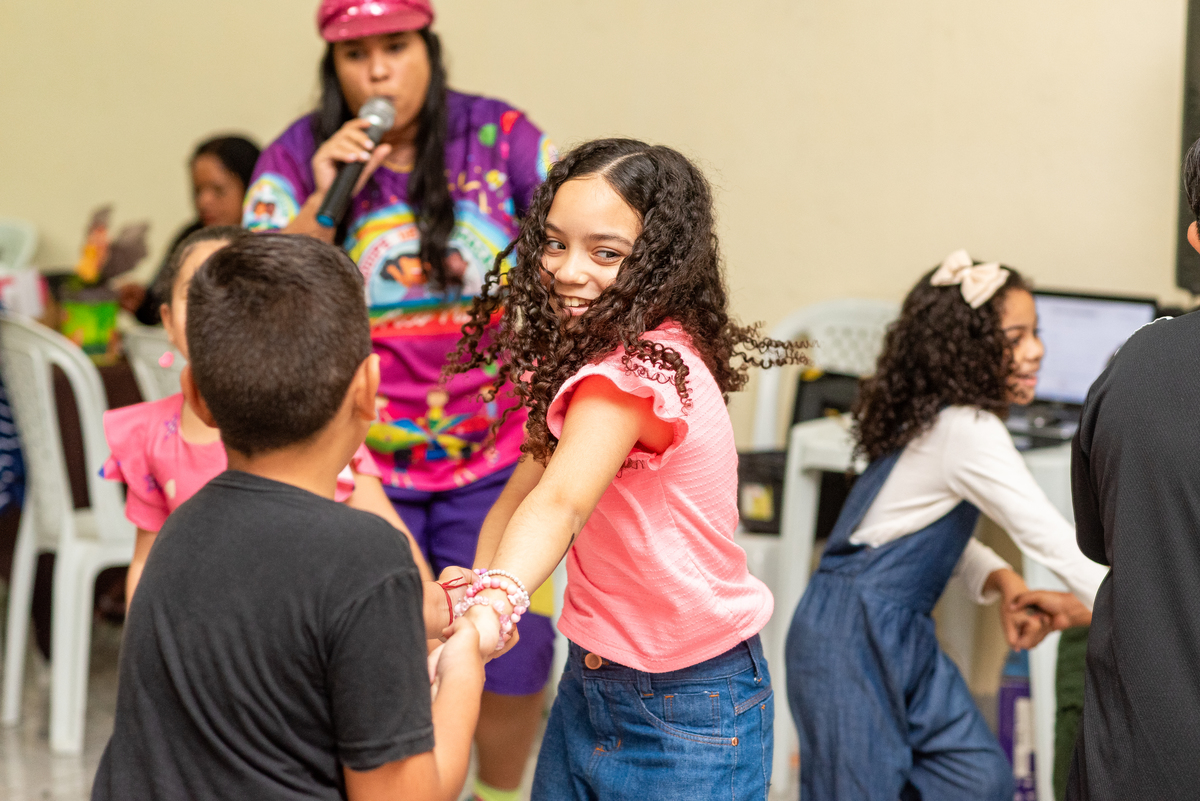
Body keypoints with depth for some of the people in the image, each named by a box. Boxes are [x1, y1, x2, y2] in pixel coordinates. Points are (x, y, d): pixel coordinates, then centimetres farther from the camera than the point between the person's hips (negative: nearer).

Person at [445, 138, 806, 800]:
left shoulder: (640, 368, -24)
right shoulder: (583, 358, 5)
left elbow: (561, 501, -39)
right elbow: (524, 489, 4)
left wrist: (491, 607, -54)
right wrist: (476, 587, -12)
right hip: (590, 684, 8)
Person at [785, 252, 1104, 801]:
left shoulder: (942, 416, 8)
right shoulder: (968, 432, -22)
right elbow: (1053, 541, -23)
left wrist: (1002, 581, -4)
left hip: (901, 635, 9)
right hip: (852, 637, -9)